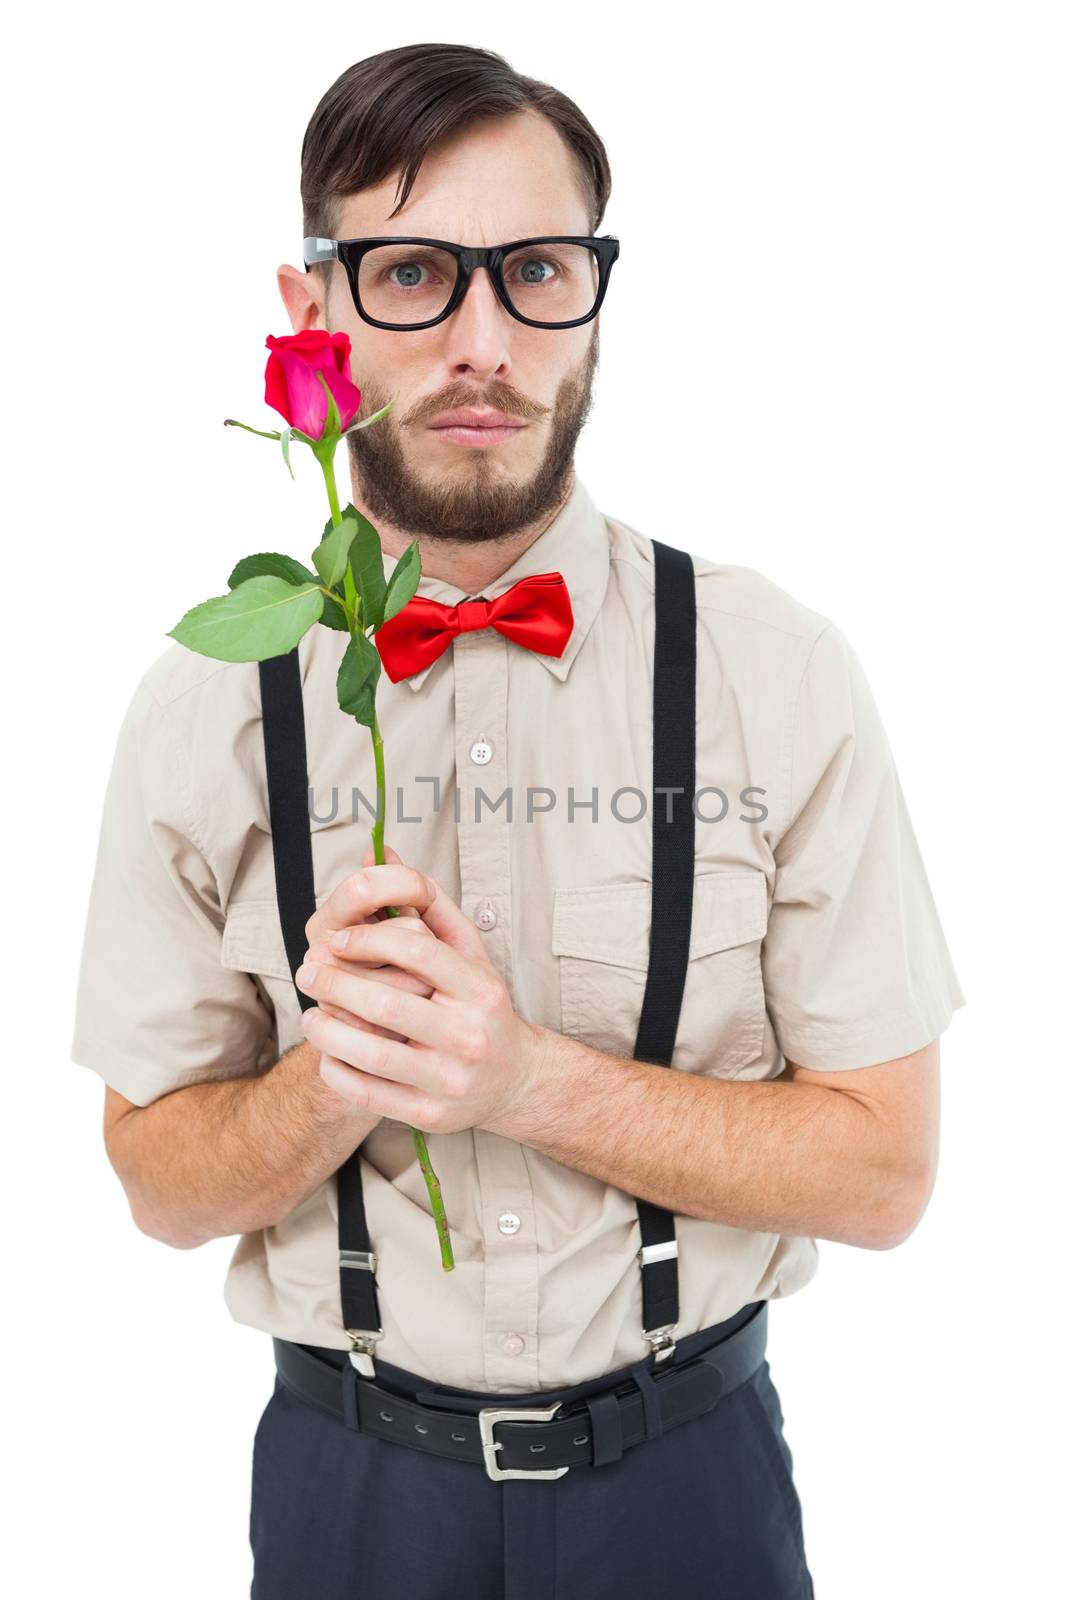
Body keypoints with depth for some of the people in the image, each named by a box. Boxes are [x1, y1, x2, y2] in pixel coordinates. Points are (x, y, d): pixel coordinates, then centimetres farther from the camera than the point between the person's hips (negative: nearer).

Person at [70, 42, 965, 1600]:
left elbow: (882, 1169, -11)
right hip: (348, 1475, 1)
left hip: (688, 1467, 0)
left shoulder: (779, 671, -13)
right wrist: (335, 1079, -22)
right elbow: (161, 1179, -2)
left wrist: (530, 1078, -23)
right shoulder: (207, 703, -9)